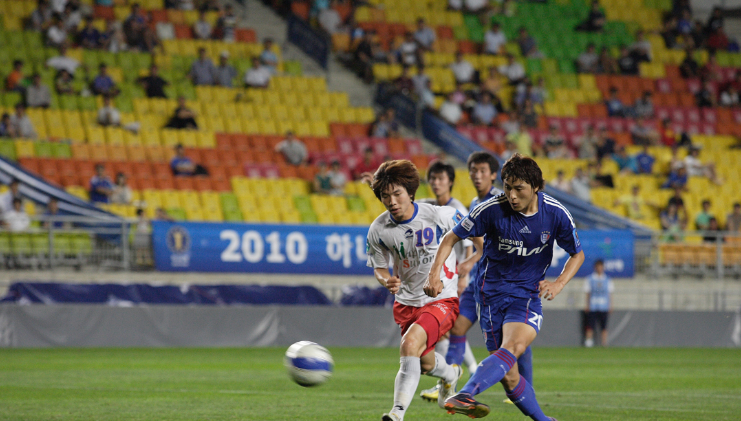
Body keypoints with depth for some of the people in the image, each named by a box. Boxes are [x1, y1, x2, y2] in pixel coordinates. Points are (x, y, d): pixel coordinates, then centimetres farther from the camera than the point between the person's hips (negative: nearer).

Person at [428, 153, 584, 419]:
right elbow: (452, 238, -2)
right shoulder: (493, 209, -12)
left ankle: (465, 396, -51)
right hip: (492, 292, 0)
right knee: (509, 377, -6)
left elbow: (577, 254, 10)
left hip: (528, 294, 0)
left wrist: (558, 284, -7)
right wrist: (434, 275, -15)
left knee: (514, 346, -31)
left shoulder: (556, 214, -7)